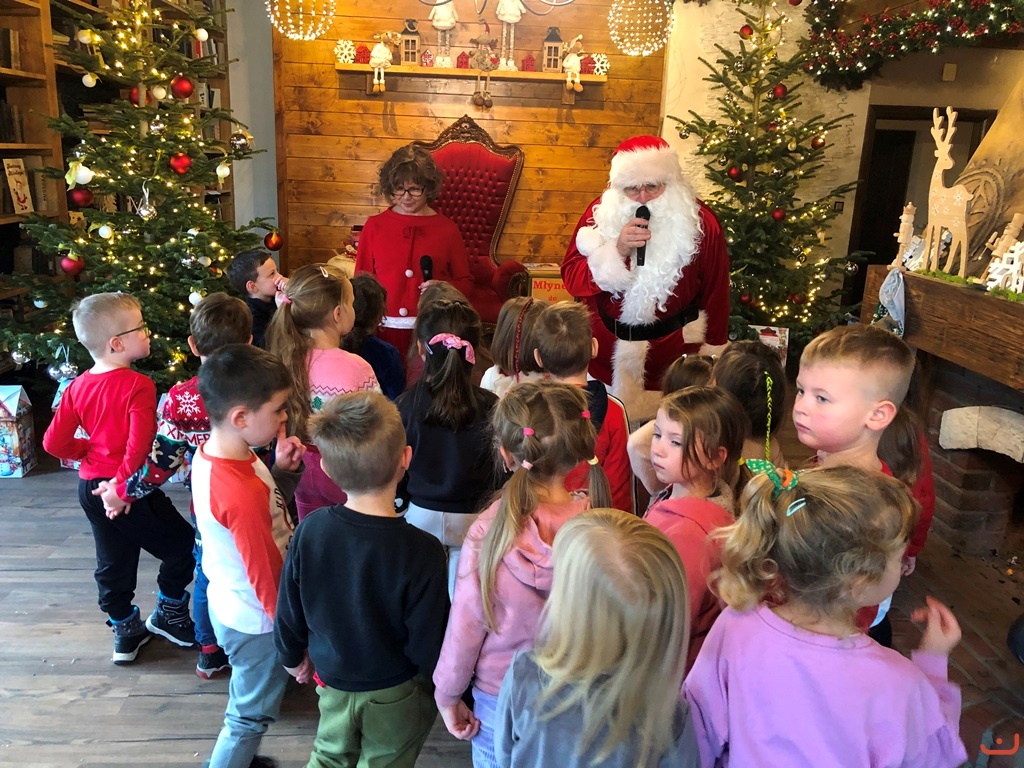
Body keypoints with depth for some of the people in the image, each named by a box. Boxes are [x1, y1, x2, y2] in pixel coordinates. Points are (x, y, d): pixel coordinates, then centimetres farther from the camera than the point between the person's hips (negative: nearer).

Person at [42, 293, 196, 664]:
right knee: (181, 546, 12)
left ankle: (125, 632, 34)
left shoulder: (77, 387, 1)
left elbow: (54, 443, 3)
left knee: (113, 562, 20)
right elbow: (139, 447, -27)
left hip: (91, 488, 8)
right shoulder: (138, 386, -20)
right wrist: (121, 486, -16)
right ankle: (169, 615, 26)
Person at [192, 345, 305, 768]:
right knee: (251, 716, 15)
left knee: (245, 705, 31)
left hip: (228, 604, 9)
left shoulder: (209, 453, -7)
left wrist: (282, 472, -11)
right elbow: (267, 578, -27)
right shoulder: (243, 494, -35)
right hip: (257, 621, -9)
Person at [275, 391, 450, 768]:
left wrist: (293, 656, 14)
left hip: (332, 681, 3)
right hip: (395, 694, -2)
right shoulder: (421, 552, -31)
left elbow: (289, 610, -6)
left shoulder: (310, 530, -20)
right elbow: (429, 645, -22)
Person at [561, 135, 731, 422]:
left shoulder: (700, 222, -10)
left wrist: (712, 356, 3)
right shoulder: (601, 213, -7)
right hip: (605, 350, 2)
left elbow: (715, 294, -2)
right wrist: (616, 251, -26)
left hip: (672, 351, -1)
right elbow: (572, 279, -11)